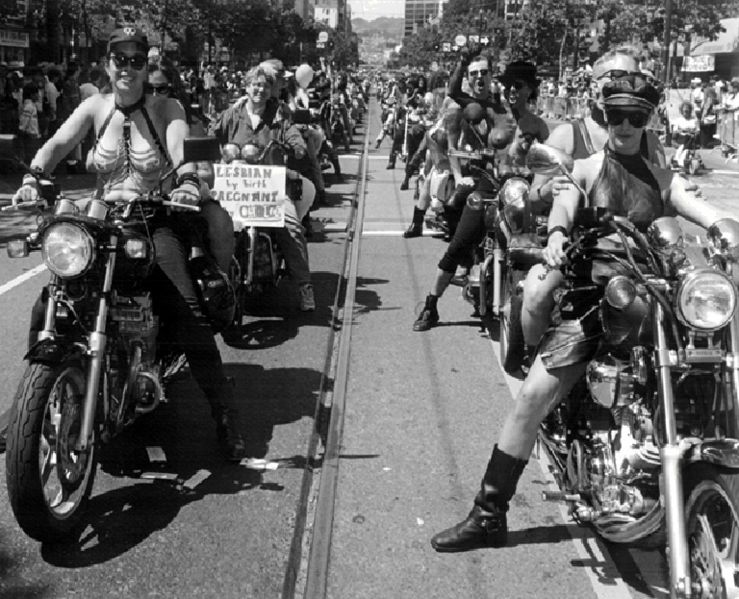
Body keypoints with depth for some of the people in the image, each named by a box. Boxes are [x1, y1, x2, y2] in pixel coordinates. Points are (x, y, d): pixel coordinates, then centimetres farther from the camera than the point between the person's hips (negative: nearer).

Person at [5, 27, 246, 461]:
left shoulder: (166, 109, 3)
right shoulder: (96, 107, 10)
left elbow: (183, 148, -16)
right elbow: (58, 143, -4)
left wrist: (188, 181, -39)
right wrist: (31, 178, -25)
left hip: (156, 224, -3)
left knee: (188, 312, -23)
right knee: (45, 308, -9)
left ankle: (226, 415, -16)